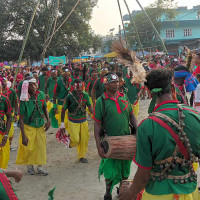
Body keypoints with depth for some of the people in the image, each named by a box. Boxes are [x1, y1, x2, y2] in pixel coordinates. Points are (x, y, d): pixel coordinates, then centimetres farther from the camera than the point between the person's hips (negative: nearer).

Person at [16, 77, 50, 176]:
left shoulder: (41, 95, -8)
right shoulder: (24, 99, -21)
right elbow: (21, 118, -19)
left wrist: (48, 120, -2)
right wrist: (23, 136, -21)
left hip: (40, 126, 4)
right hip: (29, 127, -4)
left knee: (41, 147, 11)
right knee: (29, 147, 5)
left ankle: (40, 166, 29)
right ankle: (29, 165, 31)